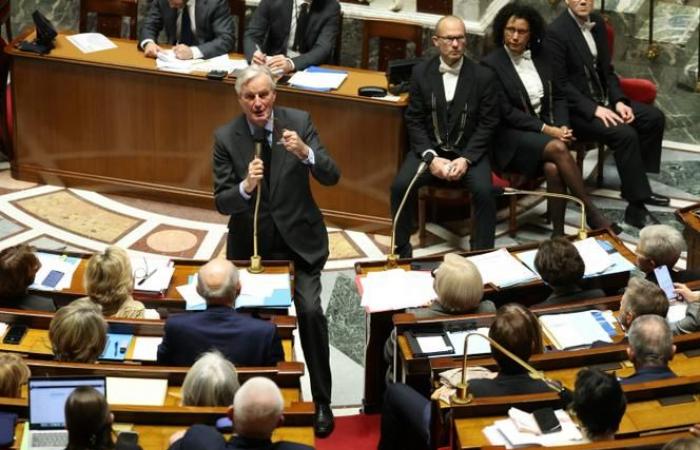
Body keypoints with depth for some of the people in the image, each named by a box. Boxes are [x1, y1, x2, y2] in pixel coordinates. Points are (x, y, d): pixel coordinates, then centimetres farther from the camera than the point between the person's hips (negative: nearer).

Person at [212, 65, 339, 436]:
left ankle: (321, 401, -2)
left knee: (310, 311, -17)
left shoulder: (299, 122, -8)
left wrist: (305, 152, -31)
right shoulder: (225, 138, -8)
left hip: (299, 238, -1)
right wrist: (246, 186, -31)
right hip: (251, 243, 1)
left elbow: (331, 177, -12)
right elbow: (222, 203, -10)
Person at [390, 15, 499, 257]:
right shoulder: (421, 72, 0)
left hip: (469, 150, -1)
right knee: (400, 186, -24)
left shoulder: (483, 76, -4)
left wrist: (466, 159, -16)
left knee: (484, 191, -29)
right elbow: (414, 120, 1)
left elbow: (487, 124, -3)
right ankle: (401, 249, -7)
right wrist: (430, 157, -14)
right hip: (430, 148, 1)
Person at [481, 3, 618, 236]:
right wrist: (546, 129, -16)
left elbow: (558, 97, 14)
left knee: (553, 168, -30)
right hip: (510, 137, -4)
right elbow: (506, 112, -12)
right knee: (558, 149, -32)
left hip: (546, 128, 4)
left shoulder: (541, 57, 9)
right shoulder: (491, 64, -8)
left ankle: (559, 233, -23)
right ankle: (592, 214, -24)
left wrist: (563, 127, -5)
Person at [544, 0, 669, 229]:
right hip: (574, 109, -8)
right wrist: (593, 109, -24)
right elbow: (559, 83, -19)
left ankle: (635, 183, 6)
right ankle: (637, 206, -20)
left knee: (654, 117, -4)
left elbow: (607, 70, 12)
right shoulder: (556, 32, -17)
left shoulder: (597, 22, 6)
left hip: (601, 100, 8)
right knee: (625, 134, -26)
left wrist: (618, 101, -4)